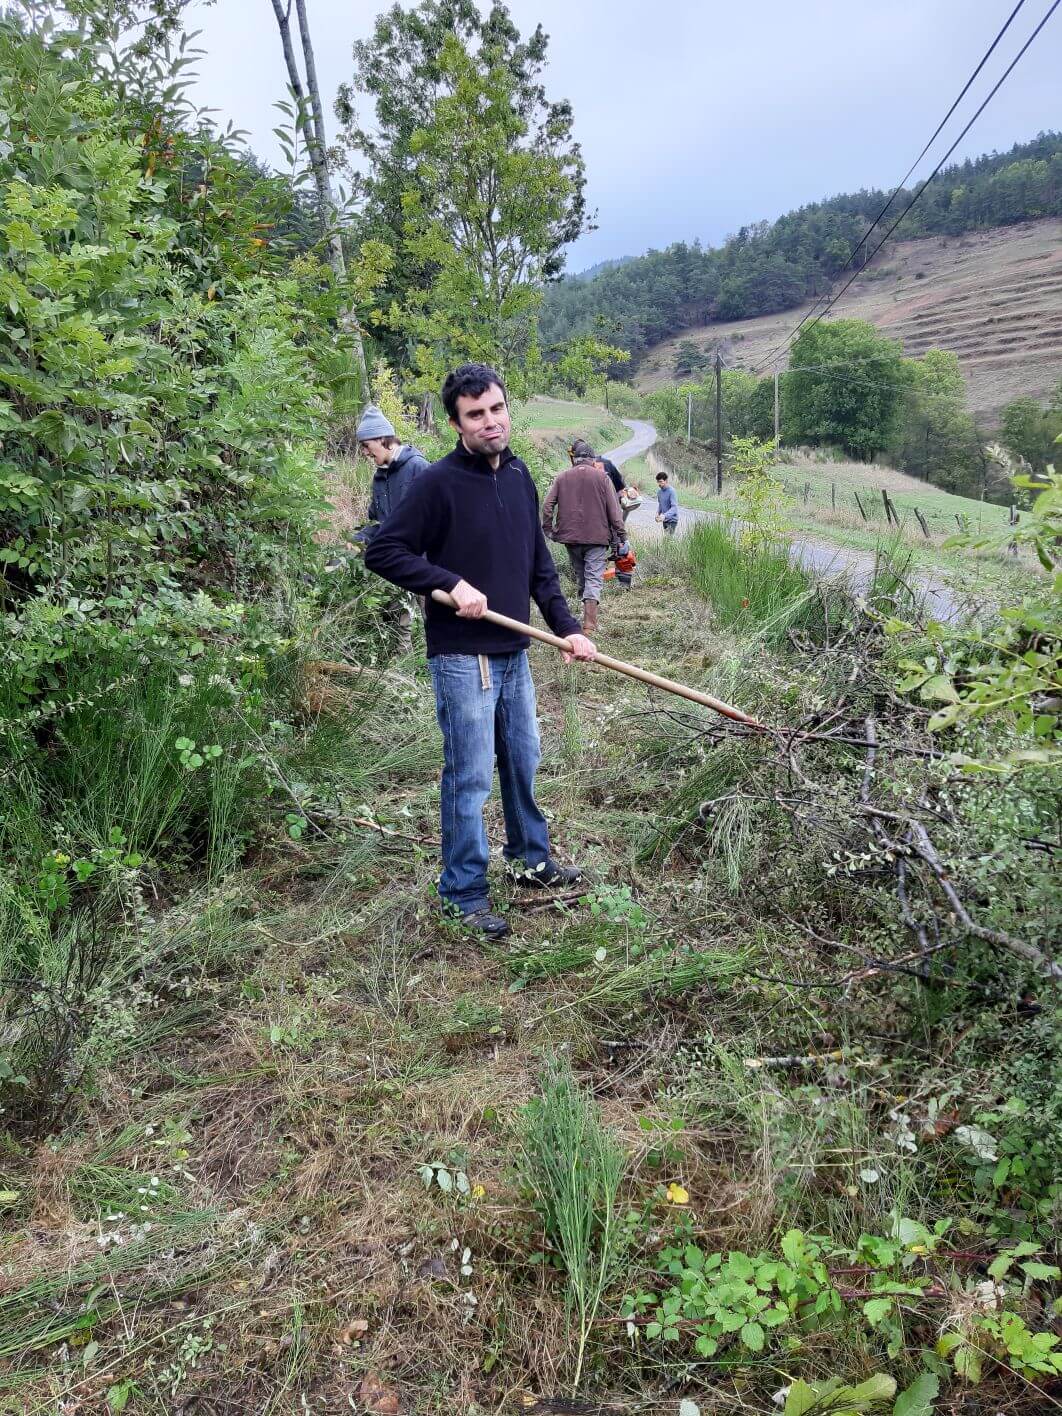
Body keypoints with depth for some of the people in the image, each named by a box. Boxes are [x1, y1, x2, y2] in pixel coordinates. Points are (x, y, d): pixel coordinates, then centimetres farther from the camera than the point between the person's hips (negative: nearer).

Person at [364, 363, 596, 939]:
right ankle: (463, 892, 16)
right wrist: (453, 584, -21)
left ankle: (531, 858, 40)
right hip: (462, 657, -7)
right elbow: (382, 551, -14)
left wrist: (567, 627, 7)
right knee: (470, 776, 0)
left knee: (523, 761, 20)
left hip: (513, 652, 7)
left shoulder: (518, 476, 8)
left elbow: (539, 563, 14)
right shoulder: (439, 482, -14)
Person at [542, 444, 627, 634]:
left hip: (570, 537, 3)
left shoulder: (561, 477, 6)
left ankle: (588, 617, 25)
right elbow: (614, 509, -2)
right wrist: (619, 535, 2)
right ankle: (589, 624, -16)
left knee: (580, 577, 17)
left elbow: (547, 505, 0)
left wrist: (548, 529, 8)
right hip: (597, 538, -3)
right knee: (594, 579, -5)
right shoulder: (601, 477, 1)